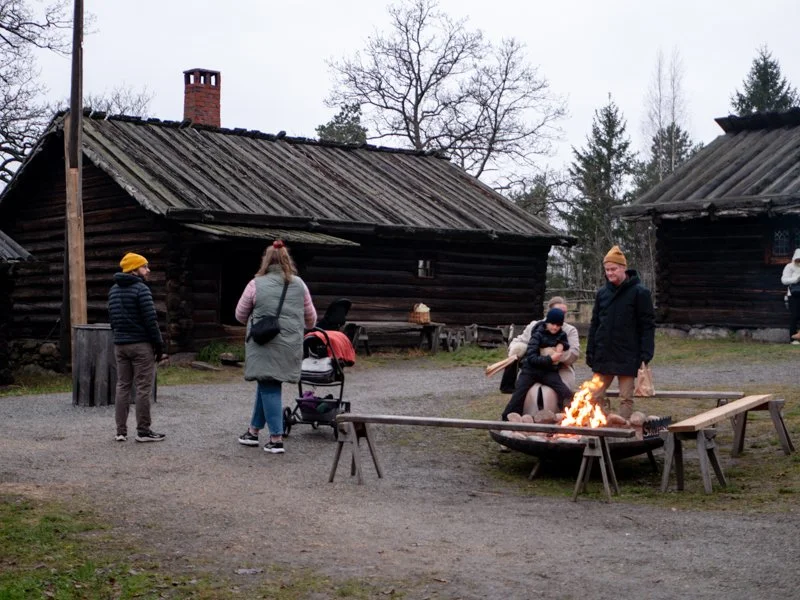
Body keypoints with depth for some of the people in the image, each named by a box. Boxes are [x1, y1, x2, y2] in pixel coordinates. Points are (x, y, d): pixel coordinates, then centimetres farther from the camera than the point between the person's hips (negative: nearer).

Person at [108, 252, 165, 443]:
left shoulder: (114, 290, 12)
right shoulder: (141, 289, -13)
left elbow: (112, 318, 16)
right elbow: (150, 320, -16)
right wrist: (159, 343, -9)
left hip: (120, 344, 7)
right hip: (141, 344, -7)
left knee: (122, 386, 10)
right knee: (143, 388, -2)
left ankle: (121, 431, 9)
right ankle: (143, 431, 0)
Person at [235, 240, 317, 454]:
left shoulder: (256, 284, -6)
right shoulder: (299, 285, 6)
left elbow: (240, 315, 5)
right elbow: (311, 317, 15)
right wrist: (296, 326, 37)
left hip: (265, 346, -4)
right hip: (290, 347, 4)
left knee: (269, 388, 1)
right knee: (267, 385, 17)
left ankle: (276, 438, -3)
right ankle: (254, 430, 28)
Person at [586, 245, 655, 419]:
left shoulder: (639, 293, -5)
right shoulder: (602, 293, 10)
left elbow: (648, 326, -6)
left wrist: (646, 355, -13)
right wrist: (590, 351, 9)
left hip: (627, 357, -5)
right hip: (603, 355, 5)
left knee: (626, 398, 2)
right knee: (596, 396, 5)